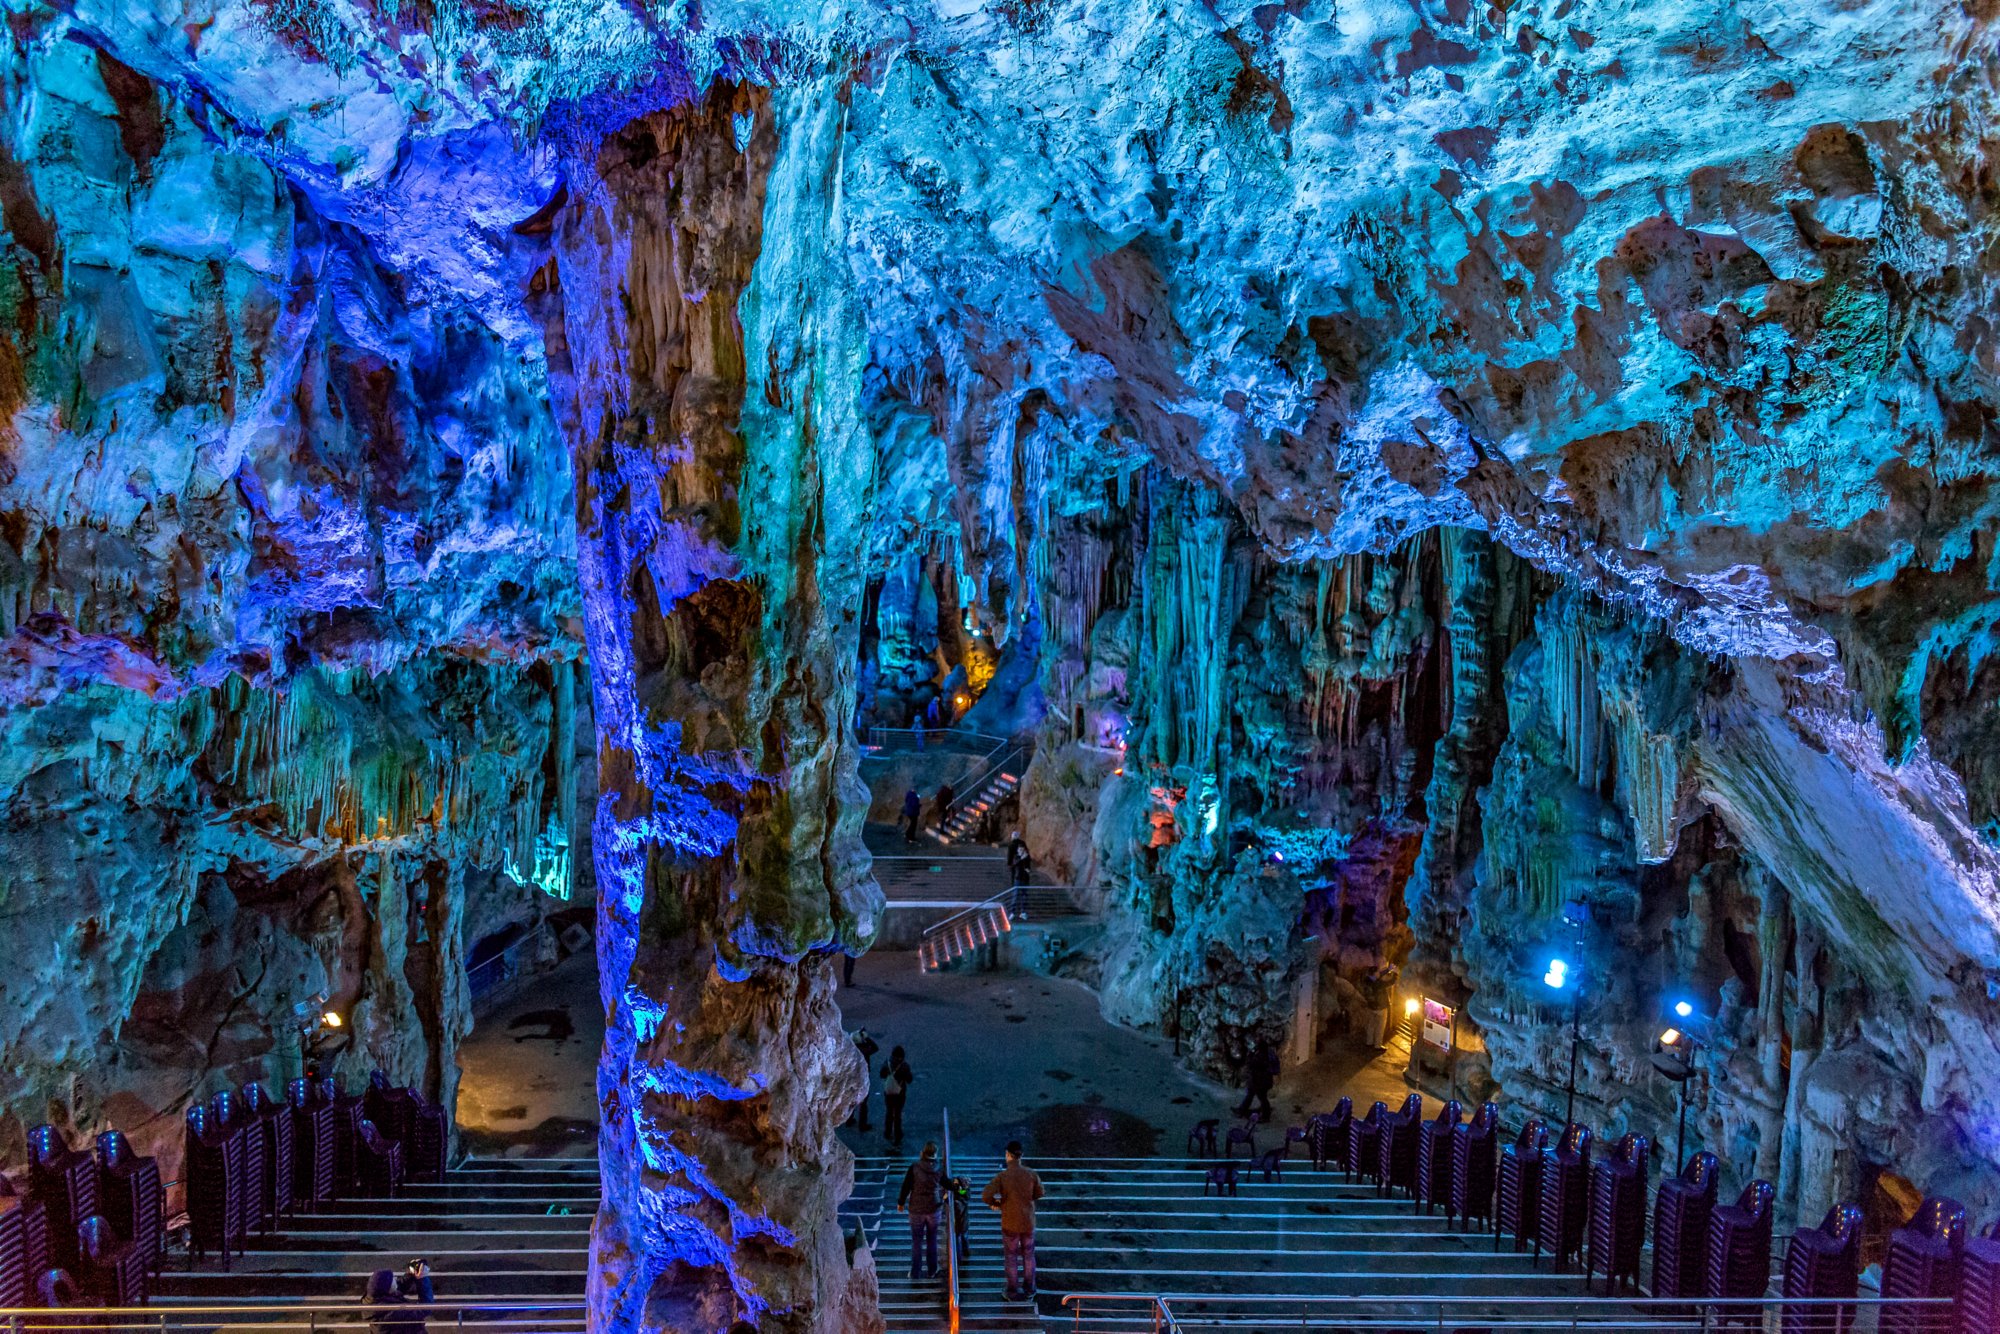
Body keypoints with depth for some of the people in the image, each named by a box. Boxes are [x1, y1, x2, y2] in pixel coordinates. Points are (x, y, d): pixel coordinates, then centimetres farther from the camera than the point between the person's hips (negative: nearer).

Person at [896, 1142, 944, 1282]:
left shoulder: (914, 1168, -11)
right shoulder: (938, 1171, -4)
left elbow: (906, 1186, -9)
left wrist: (900, 1202, 4)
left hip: (916, 1209, -2)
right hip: (933, 1209, 2)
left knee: (916, 1242, 6)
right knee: (931, 1241, 15)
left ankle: (915, 1273, 9)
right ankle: (931, 1271, 22)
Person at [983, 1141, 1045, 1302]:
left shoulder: (1001, 1176, -19)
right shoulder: (1031, 1174, -11)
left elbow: (986, 1196, -23)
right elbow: (1039, 1193, 5)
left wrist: (994, 1203, 0)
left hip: (1010, 1224, -2)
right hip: (1028, 1222, 2)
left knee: (1011, 1257, 13)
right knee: (1028, 1255, 20)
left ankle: (1013, 1292, 22)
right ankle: (1029, 1289, 31)